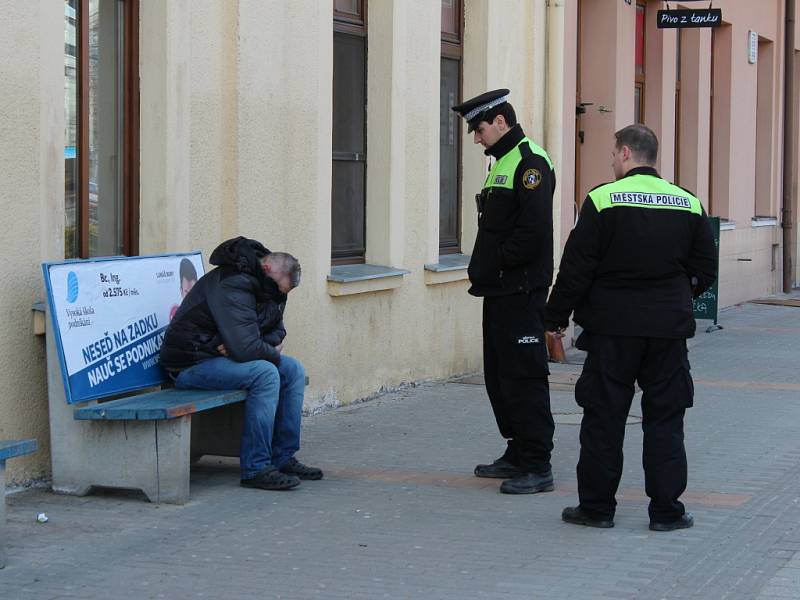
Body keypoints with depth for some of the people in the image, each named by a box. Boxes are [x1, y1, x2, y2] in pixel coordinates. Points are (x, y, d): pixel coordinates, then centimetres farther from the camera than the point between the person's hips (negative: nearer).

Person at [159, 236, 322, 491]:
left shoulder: (262, 285, 5)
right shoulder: (231, 287, -26)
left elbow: (277, 329, 13)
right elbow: (244, 348, -32)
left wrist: (270, 345, -10)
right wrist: (273, 353, -12)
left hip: (225, 356, 10)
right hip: (192, 362, -10)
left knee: (294, 370, 1)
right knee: (264, 373, -29)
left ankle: (283, 458, 4)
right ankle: (255, 469, -25)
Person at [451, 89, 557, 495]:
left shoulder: (531, 161, -13)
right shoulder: (502, 162, 19)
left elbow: (534, 228, -23)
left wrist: (497, 263, -16)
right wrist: (483, 270, 11)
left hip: (521, 292, -10)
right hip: (499, 290, 10)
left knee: (524, 378, -8)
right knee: (499, 376, 15)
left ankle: (537, 467, -4)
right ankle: (517, 455, 24)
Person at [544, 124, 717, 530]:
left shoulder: (602, 200, -9)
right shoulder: (688, 203, 3)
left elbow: (576, 268, -9)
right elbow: (705, 270, 8)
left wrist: (556, 316, 1)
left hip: (612, 328, -3)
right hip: (669, 329, 3)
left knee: (603, 418, 6)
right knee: (665, 419, 8)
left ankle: (596, 506, 11)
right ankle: (666, 510, 9)